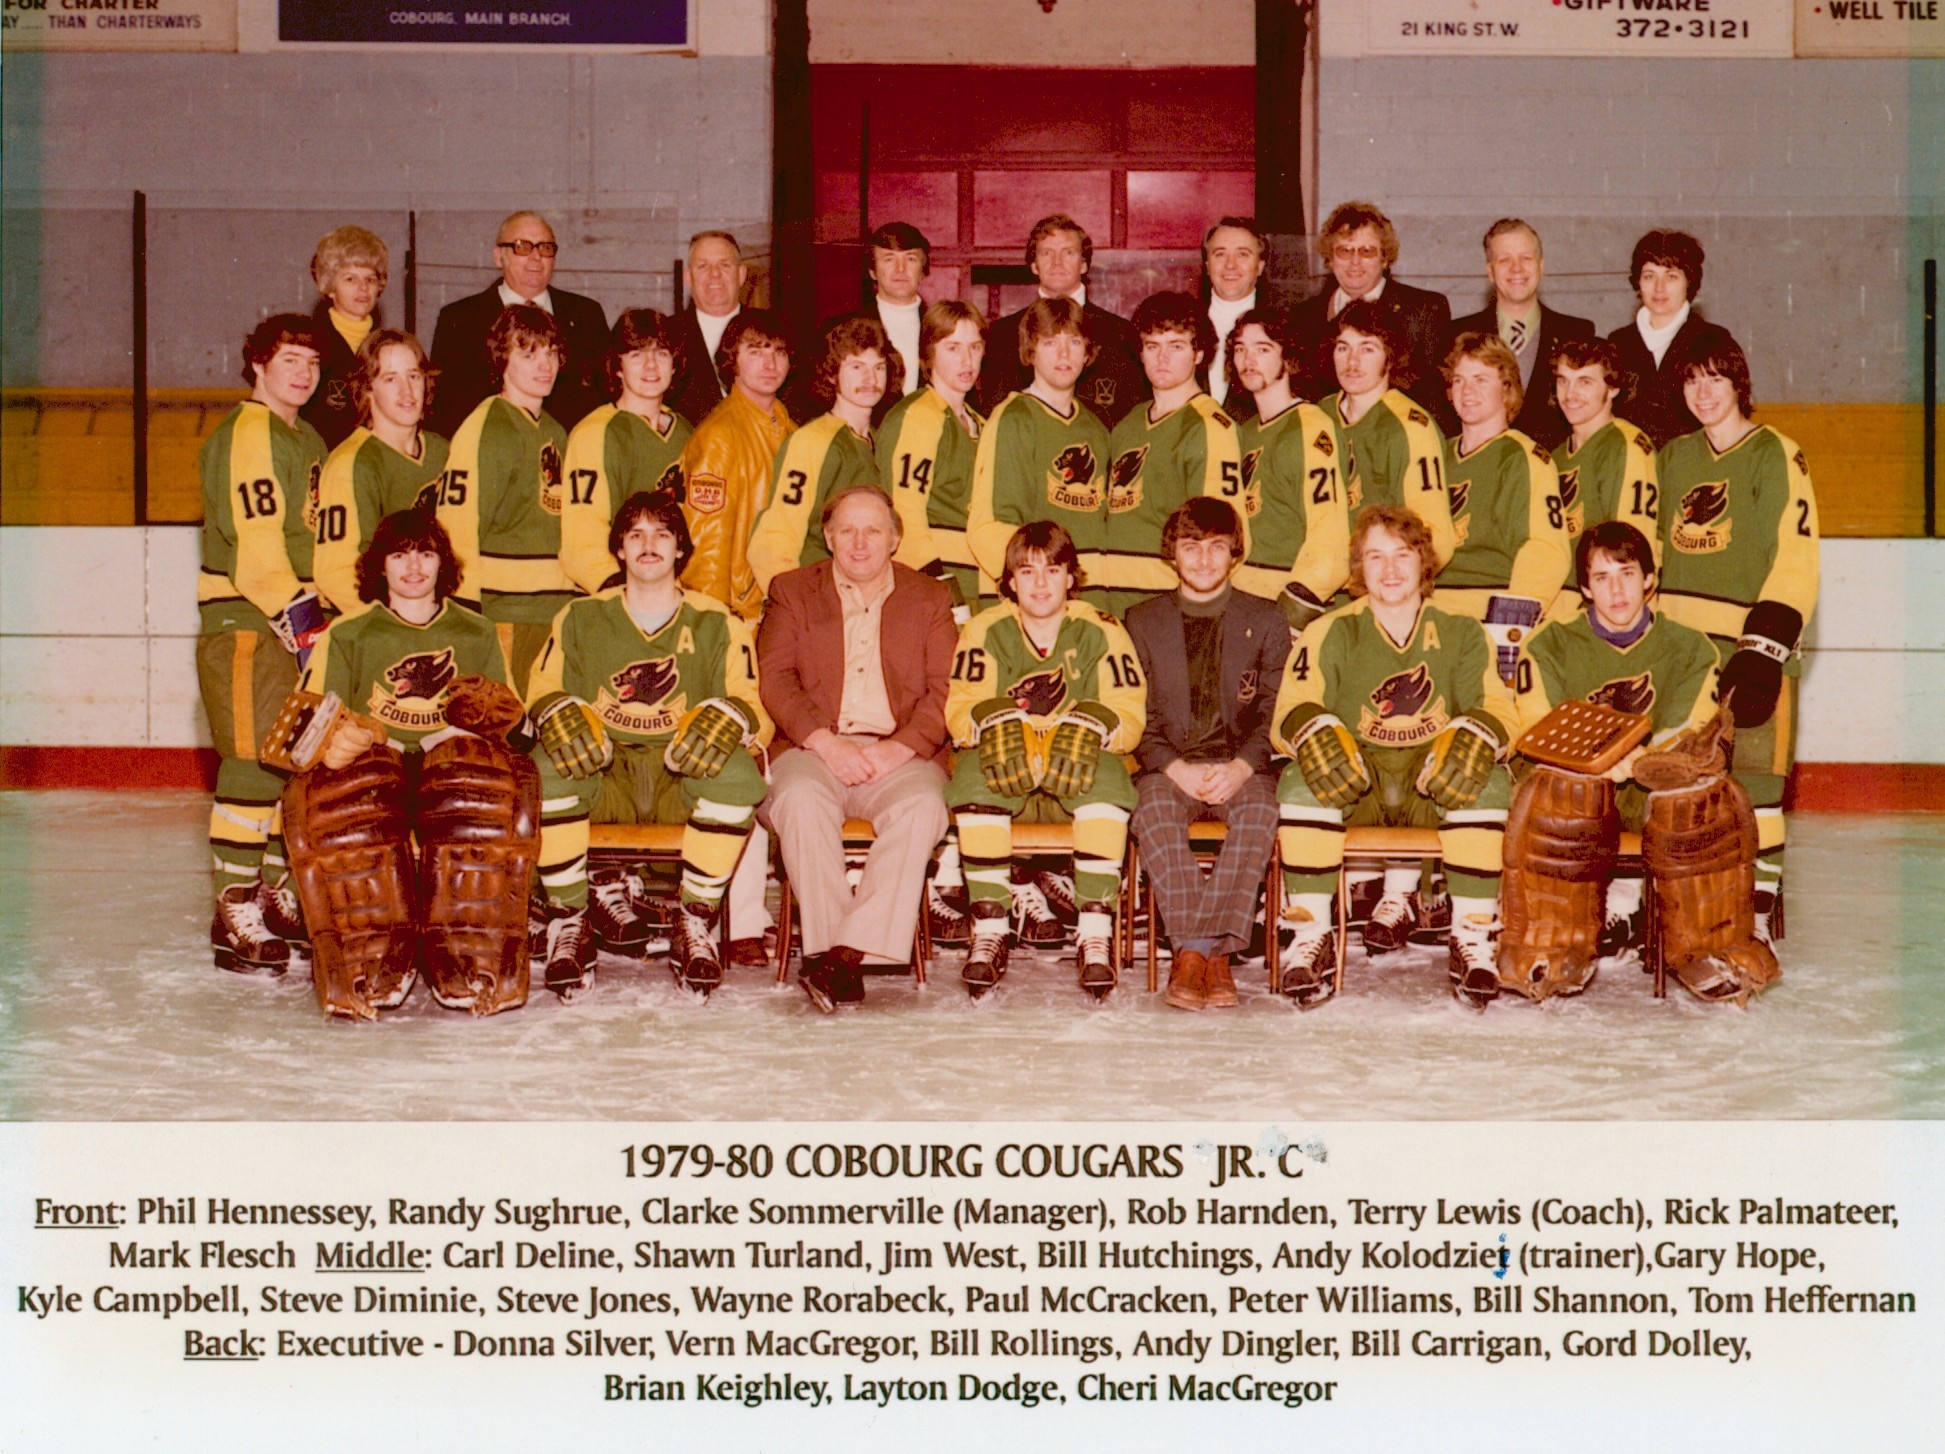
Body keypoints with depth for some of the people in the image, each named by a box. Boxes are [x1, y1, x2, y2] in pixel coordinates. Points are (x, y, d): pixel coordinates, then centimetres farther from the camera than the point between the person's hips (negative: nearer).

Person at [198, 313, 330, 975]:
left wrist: (326, 613, 20)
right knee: (255, 763, -10)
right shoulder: (245, 436, -10)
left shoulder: (307, 439, 20)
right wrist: (298, 618, -23)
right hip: (245, 623, -9)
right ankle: (236, 913, -6)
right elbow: (254, 542, -19)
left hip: (296, 619, 9)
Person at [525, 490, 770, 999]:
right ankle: (569, 918, -16)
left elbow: (755, 705, 3)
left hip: (683, 777, 0)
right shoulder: (581, 618, 14)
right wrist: (561, 712, -17)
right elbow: (544, 691, 8)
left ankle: (696, 919, -17)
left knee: (738, 773, -34)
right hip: (602, 772, 1)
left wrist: (728, 716, -21)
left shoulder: (717, 624, 11)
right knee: (547, 767, -33)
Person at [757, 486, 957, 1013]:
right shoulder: (792, 592, 17)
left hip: (900, 754, 0)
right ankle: (826, 943, -31)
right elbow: (776, 679, 3)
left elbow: (945, 691, 5)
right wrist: (827, 743, -14)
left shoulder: (930, 599, 17)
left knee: (921, 805, -33)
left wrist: (898, 749, -13)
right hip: (813, 747, 0)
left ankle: (851, 949, -35)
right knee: (801, 798, -34)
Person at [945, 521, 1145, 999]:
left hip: (1076, 779, 0)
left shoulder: (1100, 632, 5)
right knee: (973, 770, -33)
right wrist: (995, 721, -30)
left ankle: (1095, 933, -29)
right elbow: (959, 709, -6)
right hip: (1006, 778, 1)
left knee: (1109, 777, -34)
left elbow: (1130, 714, -6)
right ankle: (989, 931, -27)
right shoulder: (985, 632, 7)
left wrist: (1092, 727, -30)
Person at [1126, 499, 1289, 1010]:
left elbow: (1276, 713, 5)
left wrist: (1242, 766, -15)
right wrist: (1176, 767, -13)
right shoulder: (1143, 621, 13)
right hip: (1169, 763, 0)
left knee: (1260, 808, -35)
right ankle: (1201, 949, -37)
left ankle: (1195, 949, -38)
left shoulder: (1266, 621, 13)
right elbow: (1135, 718, 6)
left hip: (1241, 765, 0)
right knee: (1155, 807, -35)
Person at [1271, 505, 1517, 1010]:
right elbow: (1290, 711, -3)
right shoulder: (1330, 634, 7)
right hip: (1353, 782, 0)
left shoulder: (1462, 634, 11)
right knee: (1301, 782, -33)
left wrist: (1475, 735, -26)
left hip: (1433, 782, 1)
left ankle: (1474, 937, -22)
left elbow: (1497, 707, 0)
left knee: (1488, 784, -32)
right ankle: (1310, 936, -25)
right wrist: (1313, 729, -29)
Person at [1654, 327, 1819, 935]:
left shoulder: (1775, 455, 0)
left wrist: (1766, 647, -15)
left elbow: (1796, 561, -6)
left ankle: (1757, 918, 2)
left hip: (1748, 641, -5)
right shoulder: (1672, 458, 17)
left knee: (1751, 781, -6)